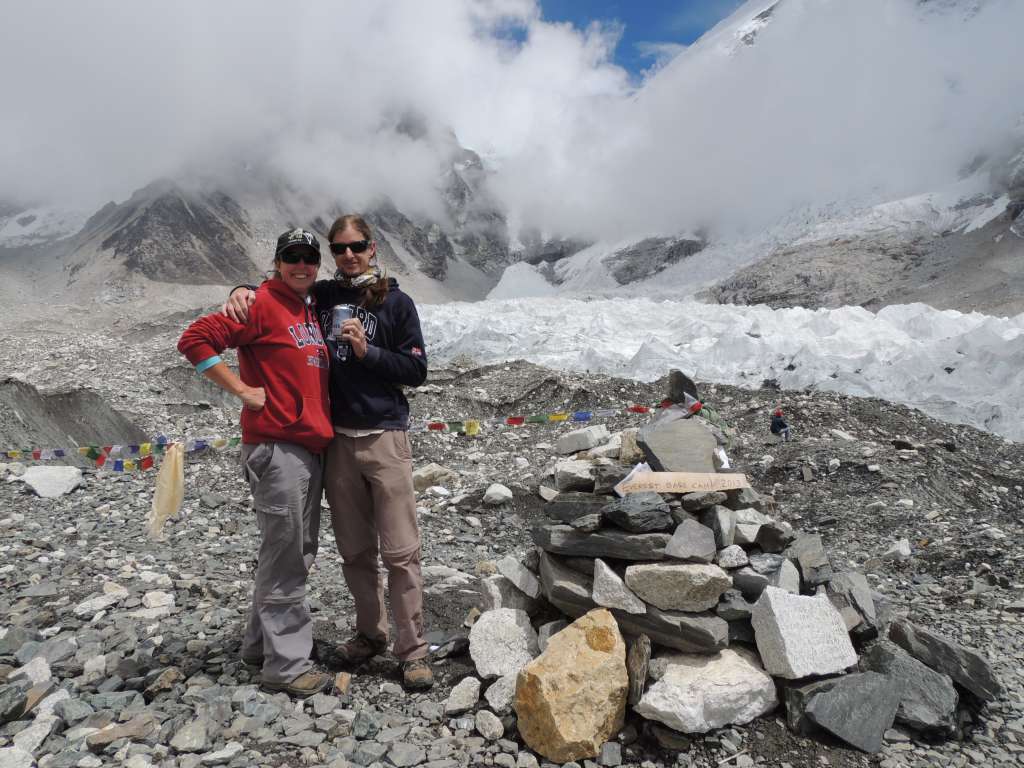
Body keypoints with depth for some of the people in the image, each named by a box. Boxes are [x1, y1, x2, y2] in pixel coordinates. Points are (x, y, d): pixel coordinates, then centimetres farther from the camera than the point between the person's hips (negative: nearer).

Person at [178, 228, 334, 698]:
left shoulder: (311, 311, 17)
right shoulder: (262, 303, -9)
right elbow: (195, 340, -16)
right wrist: (243, 390, -16)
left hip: (311, 446, 9)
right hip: (276, 447, -9)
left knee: (297, 554, 16)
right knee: (285, 556, -2)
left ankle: (261, 645, 32)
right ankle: (286, 666, 11)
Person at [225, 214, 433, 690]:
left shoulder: (396, 302, 0)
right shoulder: (322, 295, 9)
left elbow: (417, 371, -2)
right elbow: (274, 290, 21)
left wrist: (367, 351, -13)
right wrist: (243, 290, 0)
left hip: (385, 438, -3)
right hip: (336, 440, 4)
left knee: (400, 552, -2)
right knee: (355, 551, 13)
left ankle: (412, 651, 10)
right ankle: (370, 633, 31)